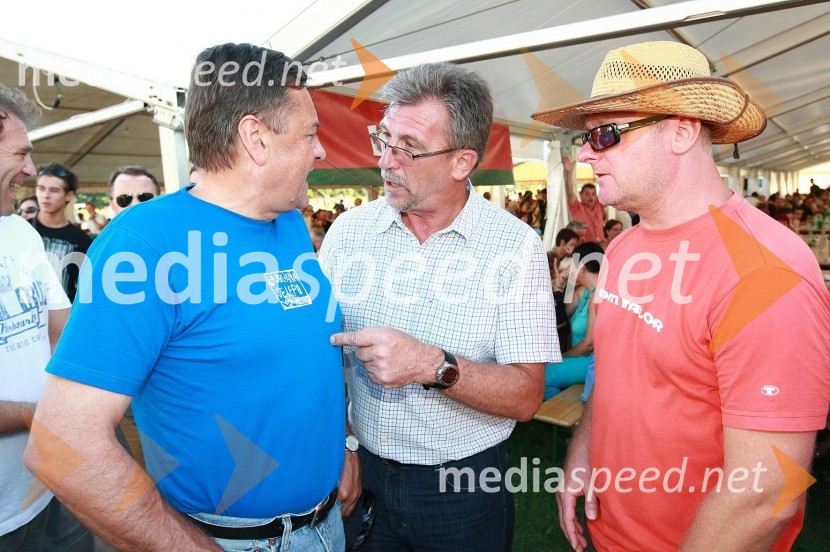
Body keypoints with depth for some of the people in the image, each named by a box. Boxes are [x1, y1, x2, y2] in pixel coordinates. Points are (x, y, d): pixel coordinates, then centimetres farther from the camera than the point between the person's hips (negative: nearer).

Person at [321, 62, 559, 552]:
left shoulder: (515, 244, -14)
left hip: (466, 489, -2)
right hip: (363, 474, 3)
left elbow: (526, 396, -16)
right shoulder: (349, 230, -4)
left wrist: (433, 366, -31)